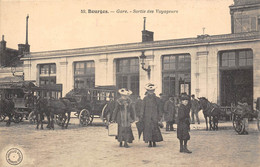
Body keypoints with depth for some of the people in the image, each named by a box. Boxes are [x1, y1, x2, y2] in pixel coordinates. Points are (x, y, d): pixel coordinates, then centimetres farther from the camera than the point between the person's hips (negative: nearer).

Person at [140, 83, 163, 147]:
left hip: (154, 117, 0)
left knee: (155, 129, -6)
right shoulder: (145, 99, 6)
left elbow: (159, 108, 9)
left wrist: (160, 116, 4)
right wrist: (142, 116, 0)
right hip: (147, 117, 0)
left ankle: (154, 142, 7)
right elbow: (143, 108, 6)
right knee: (148, 129, -1)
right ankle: (150, 142, 6)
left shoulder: (157, 99, 7)